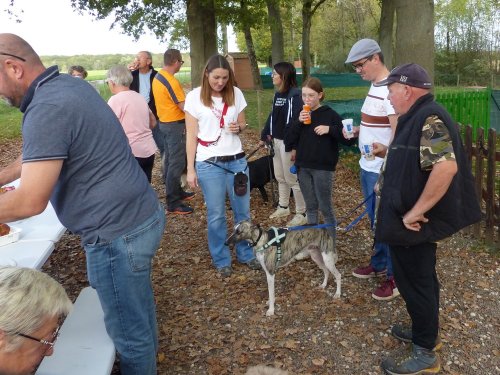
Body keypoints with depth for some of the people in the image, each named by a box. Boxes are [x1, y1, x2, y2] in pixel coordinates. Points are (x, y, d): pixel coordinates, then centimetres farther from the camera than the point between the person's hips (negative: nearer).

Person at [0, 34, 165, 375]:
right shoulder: (71, 85, 8)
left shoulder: (47, 109, -23)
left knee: (127, 330, 11)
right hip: (141, 215, 10)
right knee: (138, 298, 30)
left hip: (119, 234, -10)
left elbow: (29, 202, -24)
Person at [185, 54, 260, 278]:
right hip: (209, 164, -3)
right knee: (216, 215, 6)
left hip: (237, 160, 3)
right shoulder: (195, 97, -7)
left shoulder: (236, 94, 1)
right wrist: (190, 169, -7)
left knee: (243, 211, 11)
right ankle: (221, 260, 23)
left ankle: (246, 254, 29)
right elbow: (191, 135, -5)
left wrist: (239, 127, -12)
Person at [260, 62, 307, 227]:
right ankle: (283, 207, 35)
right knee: (280, 176, 19)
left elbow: (297, 122, -21)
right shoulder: (277, 94, 10)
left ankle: (302, 214, 11)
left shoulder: (296, 95, -16)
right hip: (276, 141, 9)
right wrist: (264, 136, 16)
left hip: (288, 143, -9)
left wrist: (295, 147, -24)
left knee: (292, 179, -1)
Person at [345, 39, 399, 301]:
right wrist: (357, 129, 5)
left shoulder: (390, 89, -18)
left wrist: (388, 163, -31)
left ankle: (396, 277, 18)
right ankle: (379, 264, 37)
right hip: (368, 166, 9)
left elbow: (399, 132, -23)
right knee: (375, 220, 20)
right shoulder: (374, 86, 12)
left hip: (383, 170, -9)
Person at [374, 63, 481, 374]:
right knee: (421, 279, 22)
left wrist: (415, 211, -30)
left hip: (414, 224, -10)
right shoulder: (419, 117, 11)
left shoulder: (430, 118, -22)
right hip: (411, 221, 10)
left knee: (415, 282, 3)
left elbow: (446, 167, -36)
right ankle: (427, 332, 40)